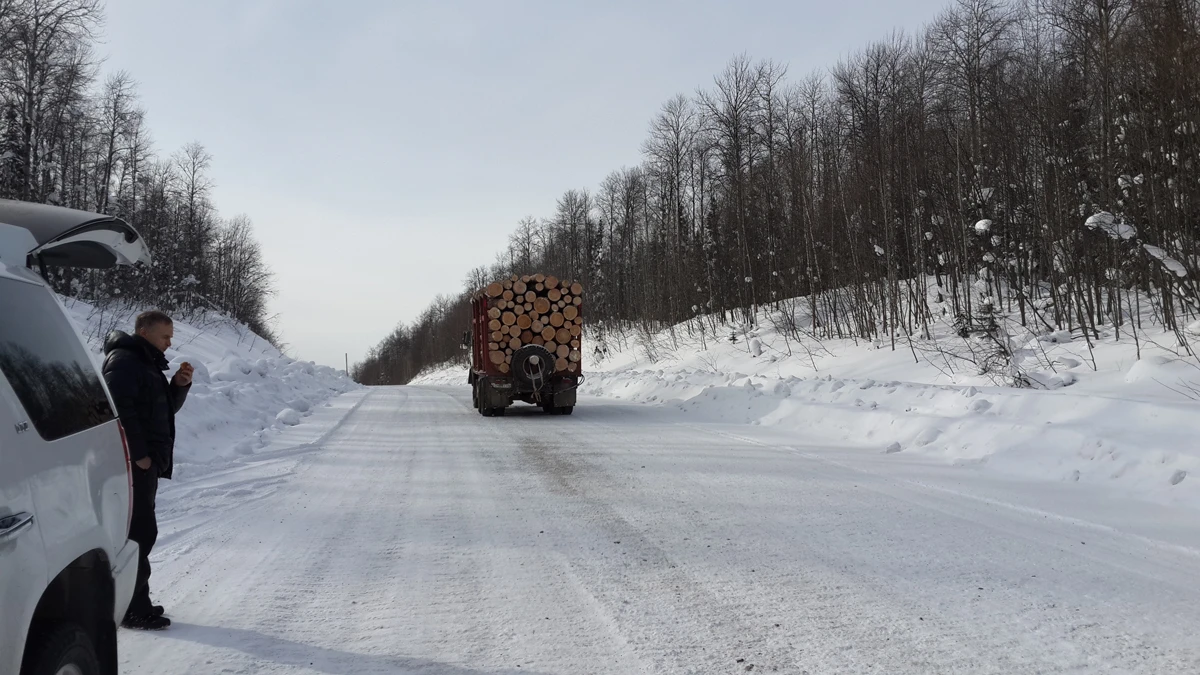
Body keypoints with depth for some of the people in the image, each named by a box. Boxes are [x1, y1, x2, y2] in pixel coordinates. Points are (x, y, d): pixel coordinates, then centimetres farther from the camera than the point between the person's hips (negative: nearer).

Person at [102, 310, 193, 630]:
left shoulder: (146, 363, 19)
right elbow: (119, 408, -23)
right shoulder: (124, 361, -12)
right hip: (133, 463, -10)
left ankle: (135, 602, 22)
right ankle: (133, 608, -4)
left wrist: (179, 385, 4)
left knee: (139, 532, 14)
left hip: (145, 462, 10)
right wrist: (139, 453, -23)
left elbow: (164, 408, 23)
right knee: (141, 532, -9)